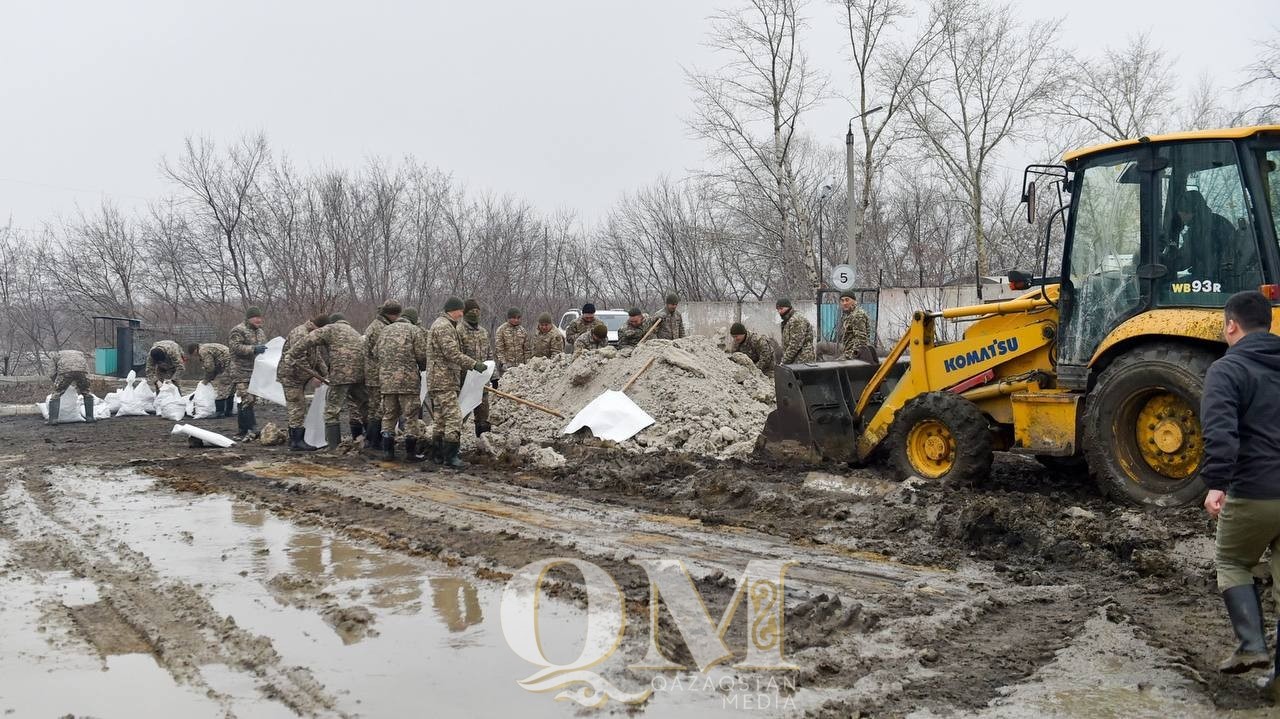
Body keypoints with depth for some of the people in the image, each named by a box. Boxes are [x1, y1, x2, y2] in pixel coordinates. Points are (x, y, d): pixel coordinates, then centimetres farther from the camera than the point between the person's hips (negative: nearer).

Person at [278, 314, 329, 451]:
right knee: (296, 409, -9)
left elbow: (318, 357, 18)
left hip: (300, 377, 10)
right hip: (290, 375, -10)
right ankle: (297, 442, -8)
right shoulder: (299, 334, -22)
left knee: (299, 409, 14)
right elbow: (298, 360, -28)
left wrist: (326, 374, 7)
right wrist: (314, 375, -24)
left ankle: (294, 440, 21)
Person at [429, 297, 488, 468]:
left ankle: (438, 454, 20)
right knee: (453, 417, -11)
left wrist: (469, 366, 23)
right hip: (444, 381, -11)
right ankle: (450, 456, -11)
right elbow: (452, 353, -21)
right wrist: (474, 364, -19)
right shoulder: (444, 326, -13)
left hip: (437, 381, 11)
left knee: (439, 418, 14)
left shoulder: (441, 324, 22)